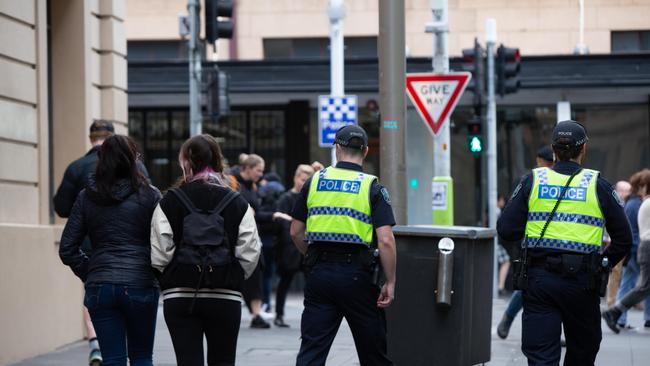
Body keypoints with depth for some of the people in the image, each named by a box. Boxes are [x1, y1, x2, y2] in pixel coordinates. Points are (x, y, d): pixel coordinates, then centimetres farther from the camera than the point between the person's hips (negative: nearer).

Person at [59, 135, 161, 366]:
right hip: (140, 285, -2)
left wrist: (89, 274, 13)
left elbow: (67, 249, 4)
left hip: (100, 287, 2)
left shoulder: (86, 197, 5)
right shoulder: (149, 195, -4)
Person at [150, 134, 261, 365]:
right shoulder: (237, 204, 1)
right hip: (226, 296, 1)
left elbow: (159, 253, -8)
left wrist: (172, 278, 9)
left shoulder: (169, 202, -4)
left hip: (179, 296, -1)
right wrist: (233, 278, 12)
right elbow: (250, 254, -4)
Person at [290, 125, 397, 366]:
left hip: (319, 273, 2)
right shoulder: (372, 187, -3)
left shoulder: (314, 182, 5)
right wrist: (390, 283, -5)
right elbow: (385, 240, -12)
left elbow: (296, 233, 9)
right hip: (356, 274, -2)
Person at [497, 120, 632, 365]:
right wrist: (603, 264, 18)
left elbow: (506, 230, -1)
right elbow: (623, 239, 3)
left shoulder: (533, 181, 4)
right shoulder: (598, 186, 2)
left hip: (538, 280, 1)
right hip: (581, 281, -1)